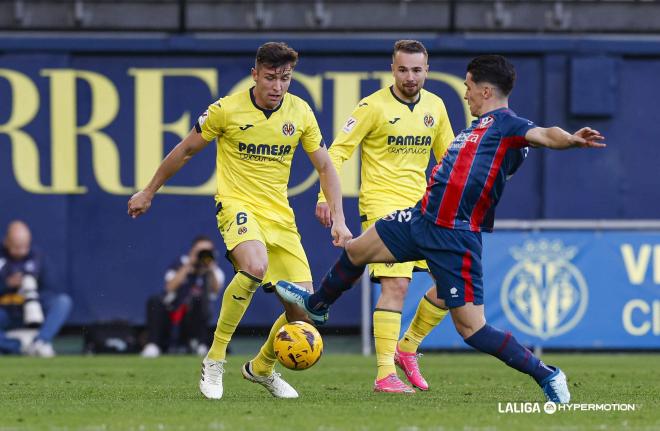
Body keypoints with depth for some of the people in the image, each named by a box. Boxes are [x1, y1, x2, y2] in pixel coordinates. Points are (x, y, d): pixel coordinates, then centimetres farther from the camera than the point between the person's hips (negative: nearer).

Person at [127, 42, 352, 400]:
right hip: (237, 205, -5)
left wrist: (338, 219, -2)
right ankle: (214, 360, -23)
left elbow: (325, 167, 10)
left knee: (304, 309, -3)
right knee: (255, 266, -37)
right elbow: (186, 150, 5)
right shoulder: (227, 110, -9)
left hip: (280, 216, 5)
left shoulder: (300, 113, 1)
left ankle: (262, 367, 28)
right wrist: (148, 192, 13)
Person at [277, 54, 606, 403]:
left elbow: (543, 135, -30)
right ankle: (317, 304, 52)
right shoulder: (479, 126, 16)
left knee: (471, 328, -11)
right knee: (355, 250, 24)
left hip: (455, 239, -9)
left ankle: (546, 376, 0)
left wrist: (571, 139, -51)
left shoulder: (506, 124, -11)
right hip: (423, 218, 9)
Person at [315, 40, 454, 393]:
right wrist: (325, 196, -17)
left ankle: (407, 348, 18)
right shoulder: (373, 106, -8)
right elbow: (338, 150, -8)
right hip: (382, 206, -7)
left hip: (421, 206, 7)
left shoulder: (435, 107, 9)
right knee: (396, 284, -18)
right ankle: (385, 375, -17)